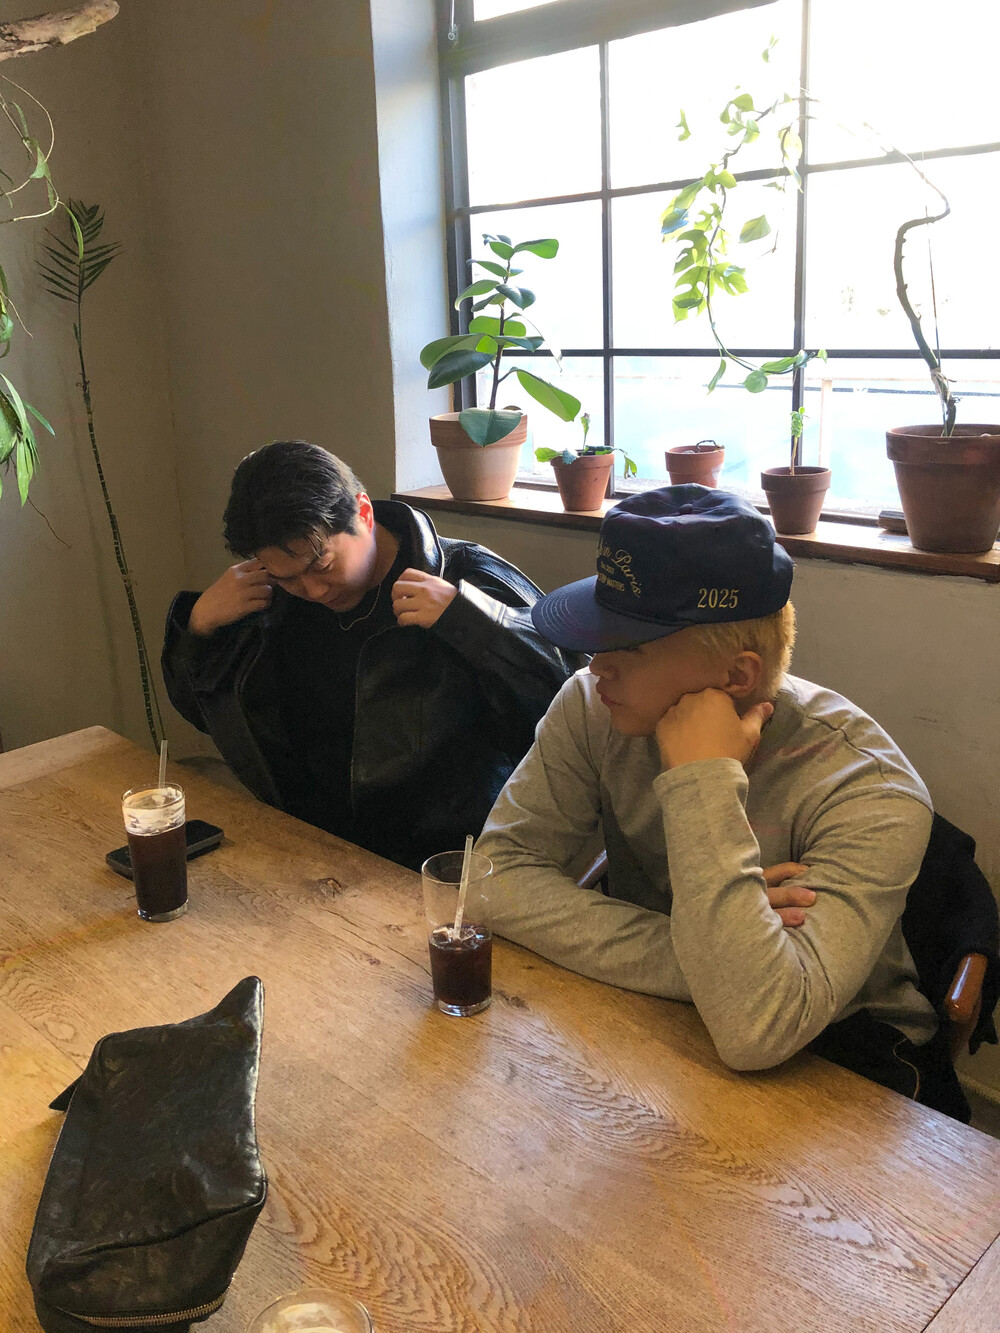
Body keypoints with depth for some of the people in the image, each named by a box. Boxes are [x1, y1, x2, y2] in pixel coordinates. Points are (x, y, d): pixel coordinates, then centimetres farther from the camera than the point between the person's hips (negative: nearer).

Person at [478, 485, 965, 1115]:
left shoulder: (870, 794, -27)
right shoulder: (593, 708, -13)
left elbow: (756, 1030, -36)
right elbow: (502, 870, -17)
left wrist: (704, 782, -35)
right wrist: (698, 956, -27)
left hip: (843, 1049, -4)